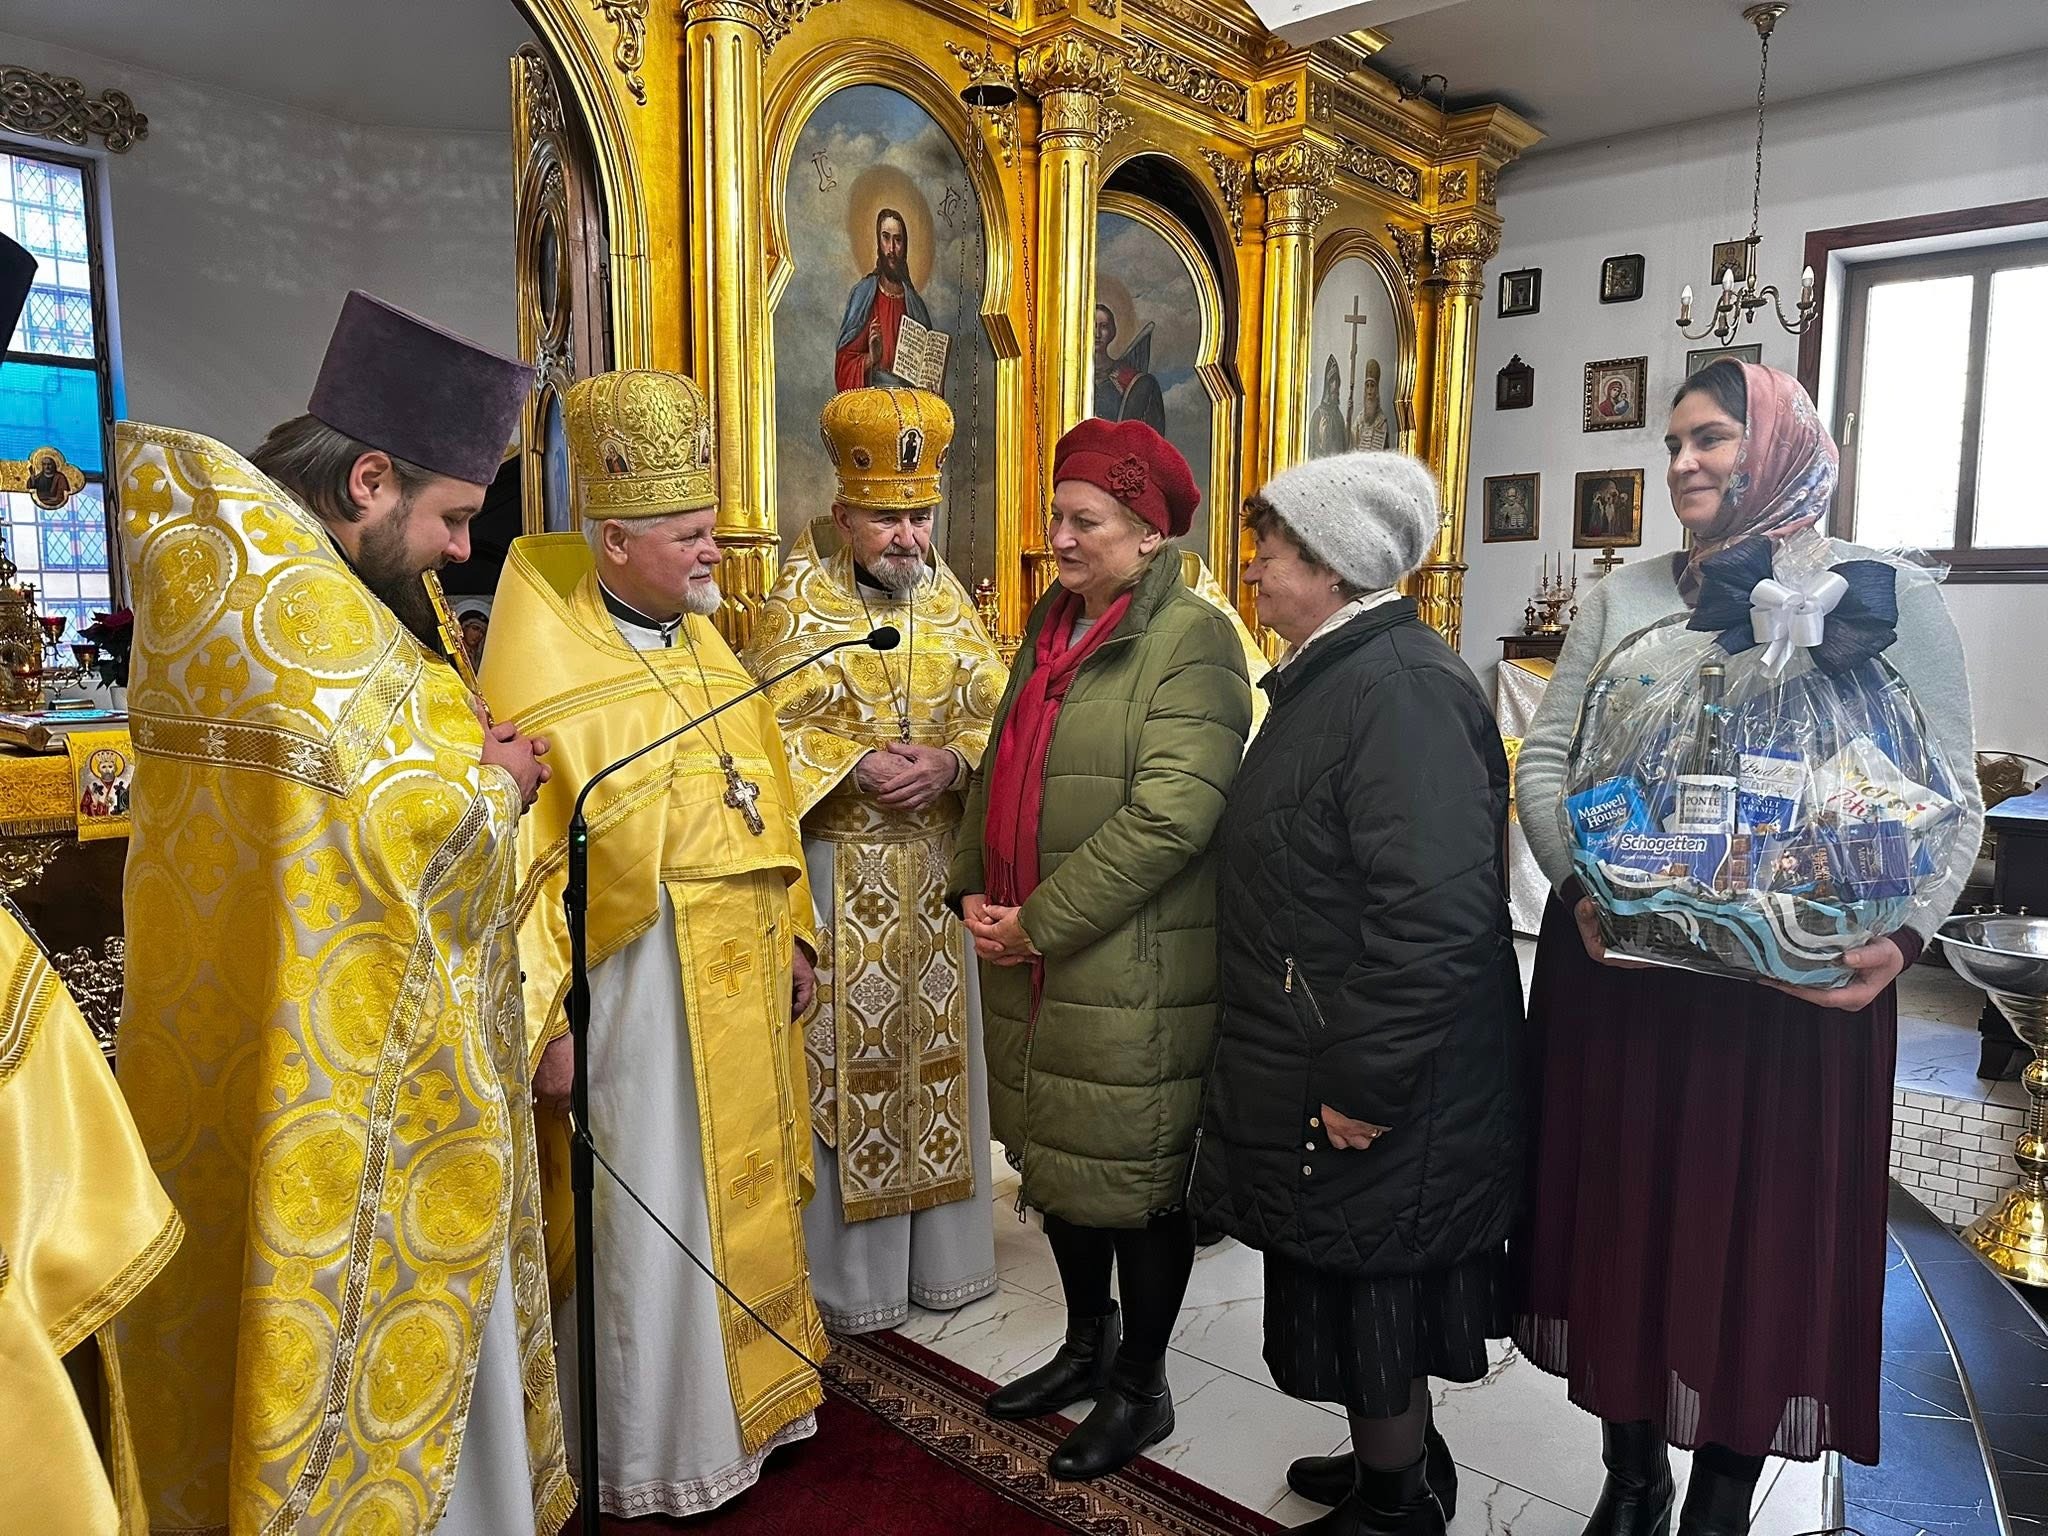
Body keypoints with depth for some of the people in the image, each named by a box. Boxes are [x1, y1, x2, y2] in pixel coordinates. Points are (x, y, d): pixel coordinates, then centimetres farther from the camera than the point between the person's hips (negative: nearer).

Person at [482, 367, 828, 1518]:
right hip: (637, 983, -7)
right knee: (652, 1217, 6)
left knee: (752, 1188, 18)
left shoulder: (712, 654, 9)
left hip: (746, 980, 7)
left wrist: (794, 939, 13)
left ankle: (753, 1394, 39)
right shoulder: (548, 678, -13)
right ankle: (653, 1453, 27)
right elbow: (516, 863, -15)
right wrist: (541, 1022, -17)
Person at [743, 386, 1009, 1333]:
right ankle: (845, 1273, 20)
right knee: (844, 1060, 3)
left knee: (935, 1054, 12)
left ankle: (942, 1254, 29)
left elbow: (1001, 715, 6)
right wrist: (856, 764, -20)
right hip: (837, 873, -4)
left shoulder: (948, 599, 7)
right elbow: (768, 729, -8)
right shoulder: (799, 600, -4)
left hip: (938, 867, 4)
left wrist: (951, 762, -13)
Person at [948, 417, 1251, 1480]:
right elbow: (1003, 767, 15)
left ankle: (1140, 1390, 30)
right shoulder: (1051, 627, 11)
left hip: (1134, 980, -8)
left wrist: (1037, 923, -19)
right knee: (1057, 1158, 20)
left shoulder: (1192, 641, -14)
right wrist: (973, 891, 1)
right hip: (1031, 967, 8)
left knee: (1135, 1179, 8)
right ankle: (1088, 1344, 43)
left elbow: (1167, 816, -23)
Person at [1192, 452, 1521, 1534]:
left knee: (1368, 1299, 9)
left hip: (1372, 1091, -10)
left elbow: (1435, 913, -30)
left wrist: (1363, 1086, -24)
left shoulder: (1399, 689, -23)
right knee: (1359, 1292, 24)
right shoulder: (1333, 673, 10)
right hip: (1318, 1059, 10)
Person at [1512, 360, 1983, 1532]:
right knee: (1624, 1215, 11)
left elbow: (1948, 801, -2)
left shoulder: (1889, 598, 0)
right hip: (1618, 967, 3)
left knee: (1763, 1232, 8)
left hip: (1798, 984, -2)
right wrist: (1582, 883, -13)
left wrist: (1902, 932, -19)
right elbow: (1544, 760, 5)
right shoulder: (1624, 598, 8)